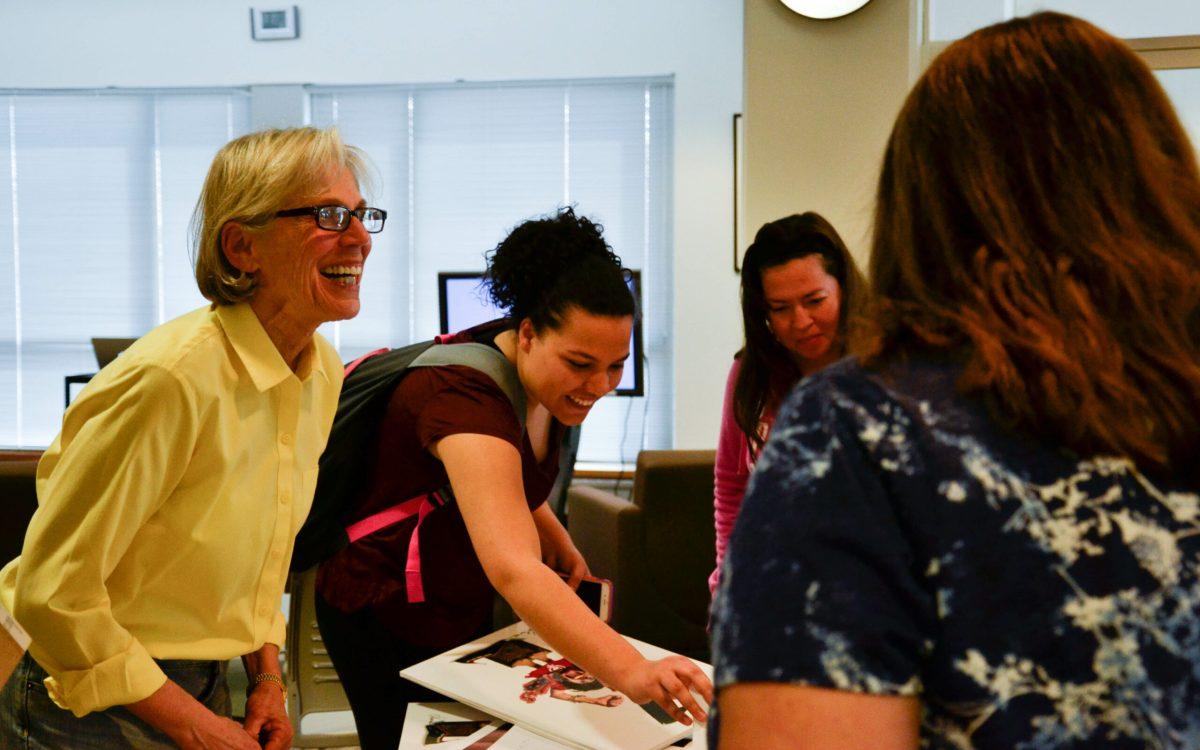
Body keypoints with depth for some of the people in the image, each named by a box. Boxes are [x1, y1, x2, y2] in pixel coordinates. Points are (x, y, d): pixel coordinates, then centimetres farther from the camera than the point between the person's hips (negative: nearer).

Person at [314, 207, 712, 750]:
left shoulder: (540, 376, -7)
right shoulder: (465, 398, -35)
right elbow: (514, 570, -49)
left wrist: (555, 539, -2)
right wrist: (632, 673, -59)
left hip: (466, 610, 8)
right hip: (386, 626, -8)